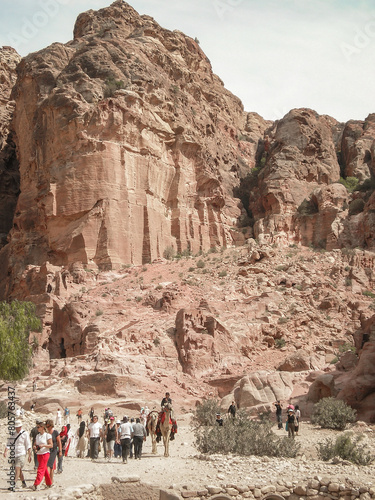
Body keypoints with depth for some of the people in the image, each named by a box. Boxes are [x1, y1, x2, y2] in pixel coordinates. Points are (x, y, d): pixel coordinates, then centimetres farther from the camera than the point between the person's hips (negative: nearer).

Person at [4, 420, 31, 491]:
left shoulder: (25, 434, -2)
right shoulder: (13, 435, 12)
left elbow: (28, 446, -3)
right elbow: (8, 444, 8)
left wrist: (29, 455, -6)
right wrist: (5, 451, -10)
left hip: (22, 454, -6)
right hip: (14, 455, 6)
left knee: (17, 469, -16)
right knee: (19, 470, 15)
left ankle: (14, 485, -22)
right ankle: (23, 483, 33)